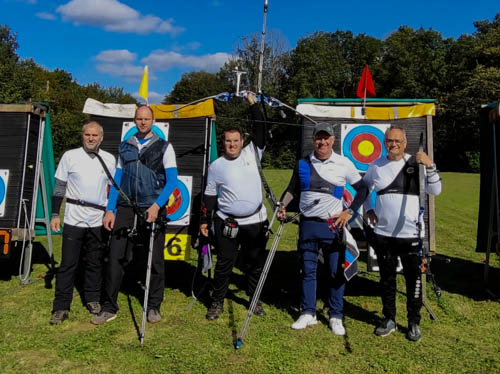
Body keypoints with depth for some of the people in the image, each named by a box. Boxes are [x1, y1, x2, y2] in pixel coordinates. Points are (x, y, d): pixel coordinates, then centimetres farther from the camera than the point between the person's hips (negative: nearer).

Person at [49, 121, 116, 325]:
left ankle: (93, 299, 25)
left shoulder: (109, 159, 5)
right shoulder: (70, 156, 1)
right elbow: (59, 187, 4)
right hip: (74, 219, -1)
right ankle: (61, 307, 10)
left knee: (95, 263, 9)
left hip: (98, 221, 2)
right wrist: (55, 214, -1)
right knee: (68, 264, 0)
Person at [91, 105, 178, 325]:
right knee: (116, 258, 0)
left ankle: (154, 307, 19)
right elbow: (116, 180, 12)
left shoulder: (164, 147, 5)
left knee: (155, 260, 5)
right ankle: (109, 308, 12)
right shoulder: (124, 147, 14)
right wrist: (110, 210, 3)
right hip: (125, 209, 3)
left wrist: (156, 206, -16)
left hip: (152, 210, -2)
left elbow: (172, 180, -4)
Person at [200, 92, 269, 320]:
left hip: (256, 221, 2)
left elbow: (260, 131, -5)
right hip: (227, 224, -1)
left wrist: (254, 106, -6)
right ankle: (217, 303, 19)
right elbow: (209, 195, 5)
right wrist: (204, 220, 4)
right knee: (224, 264, 3)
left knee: (256, 263, 12)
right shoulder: (216, 166, 0)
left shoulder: (252, 154, 3)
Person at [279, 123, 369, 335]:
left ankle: (336, 317, 18)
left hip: (333, 226, -2)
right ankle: (308, 313, 21)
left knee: (336, 272, 5)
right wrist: (283, 206, -3)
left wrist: (350, 212, -3)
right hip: (308, 224, 2)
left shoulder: (344, 164, -1)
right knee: (308, 270, 9)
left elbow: (362, 190, 6)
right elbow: (293, 189, 13)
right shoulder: (303, 163, 5)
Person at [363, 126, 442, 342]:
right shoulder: (376, 166, 3)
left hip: (410, 234, -2)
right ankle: (389, 319, 28)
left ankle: (414, 322, 23)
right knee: (387, 278, 13)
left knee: (413, 278, 6)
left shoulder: (416, 164, -4)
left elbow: (435, 190, -12)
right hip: (383, 233, 3)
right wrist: (368, 209, 10)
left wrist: (430, 167, -24)